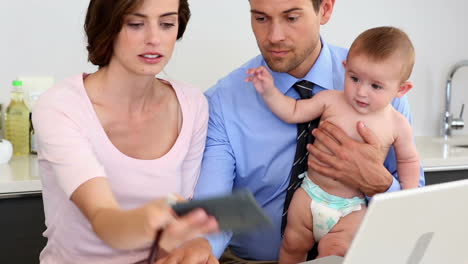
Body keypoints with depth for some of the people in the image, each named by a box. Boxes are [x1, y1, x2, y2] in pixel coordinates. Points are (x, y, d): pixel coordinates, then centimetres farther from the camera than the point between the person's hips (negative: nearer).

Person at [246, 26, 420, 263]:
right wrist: (269, 92, -11)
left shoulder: (397, 125, -7)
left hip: (353, 208, -2)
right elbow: (293, 112, 0)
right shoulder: (331, 100, -7)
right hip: (311, 194, 2)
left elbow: (408, 160, 8)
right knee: (293, 244, 8)